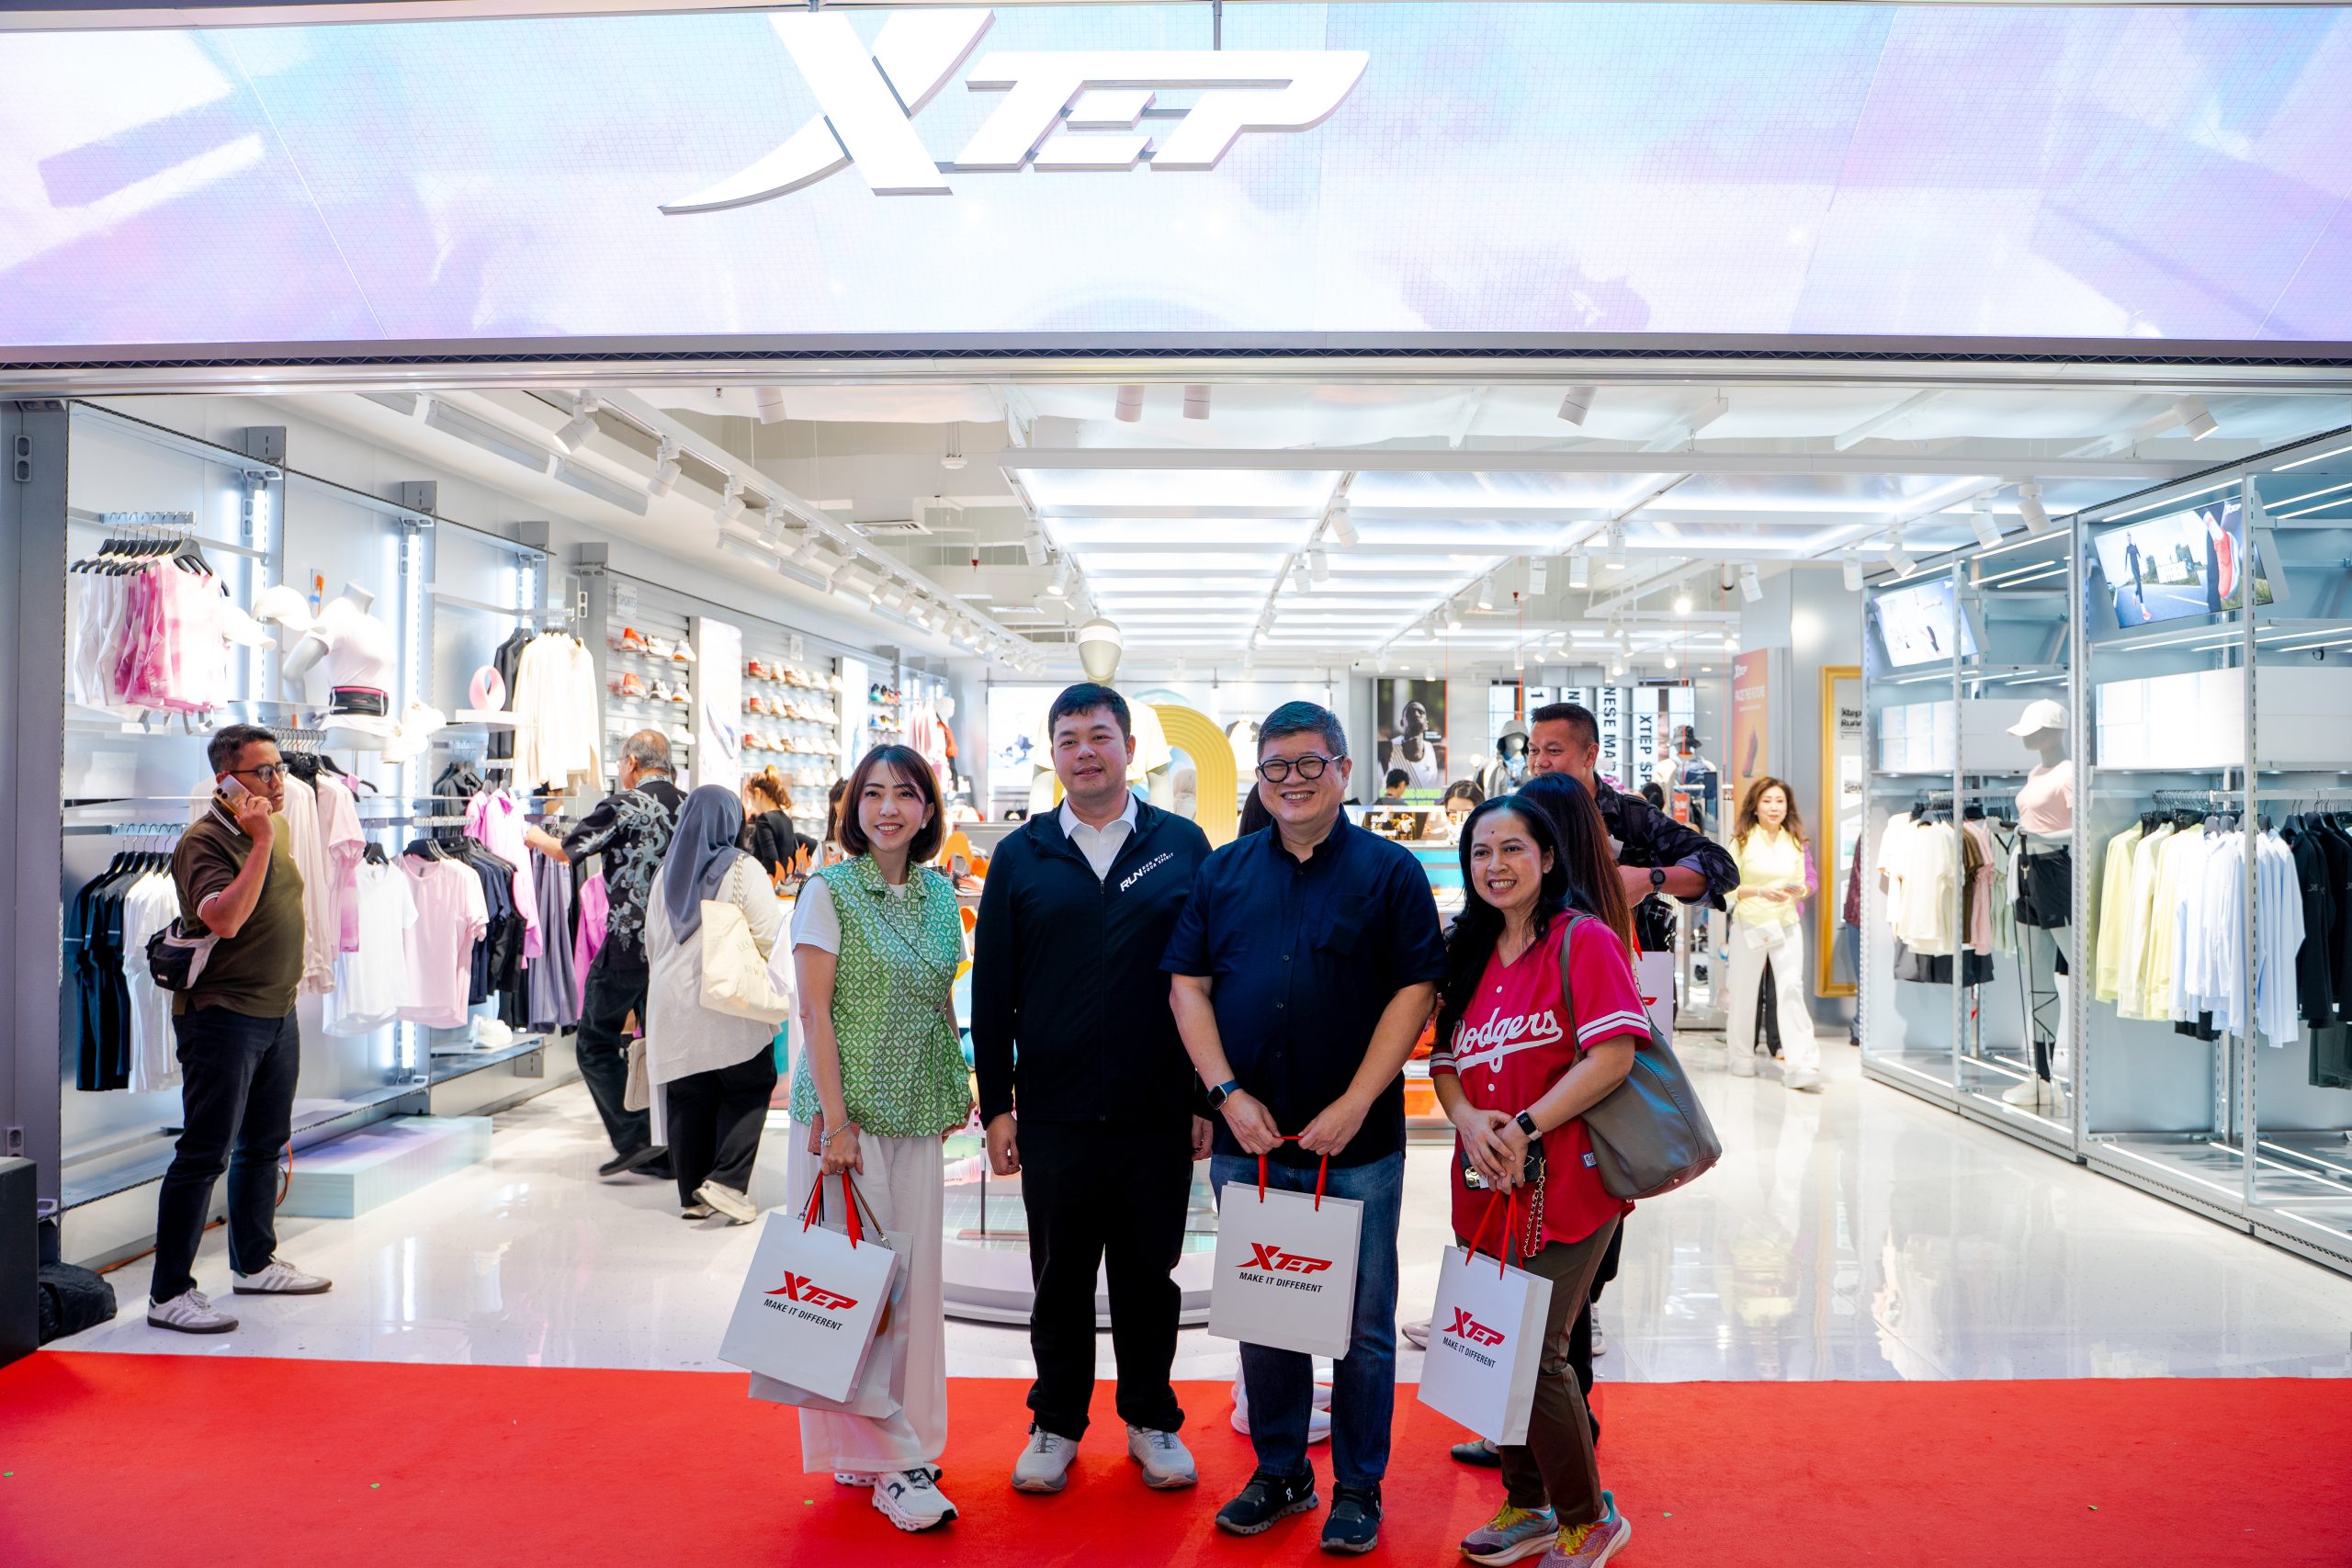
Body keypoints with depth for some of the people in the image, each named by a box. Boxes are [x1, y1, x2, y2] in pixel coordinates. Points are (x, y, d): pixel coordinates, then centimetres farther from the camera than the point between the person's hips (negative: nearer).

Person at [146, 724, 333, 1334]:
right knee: (205, 1153, -6)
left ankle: (255, 1262, 31)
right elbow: (224, 919, -31)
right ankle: (169, 1293, 2)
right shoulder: (204, 840, -15)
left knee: (266, 1144, 17)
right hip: (223, 1014, -9)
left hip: (278, 1010, 9)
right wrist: (261, 842, -29)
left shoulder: (277, 827, 11)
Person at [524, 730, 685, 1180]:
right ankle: (667, 1153, 14)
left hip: (627, 945, -6)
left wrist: (534, 836, 20)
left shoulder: (623, 805, -8)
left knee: (596, 1042, 6)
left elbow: (566, 850, 2)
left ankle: (636, 1138, -3)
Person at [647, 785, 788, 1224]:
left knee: (688, 1098, 9)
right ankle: (727, 1181, -8)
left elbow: (652, 944, 18)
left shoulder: (667, 873, 10)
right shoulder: (742, 869, -7)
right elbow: (770, 934, -9)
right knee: (749, 1088, 5)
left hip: (673, 1005, 5)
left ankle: (692, 1195, 13)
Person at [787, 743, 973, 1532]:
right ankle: (882, 1461, 10)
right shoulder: (829, 892, -6)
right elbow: (815, 1012, -10)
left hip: (917, 1116, 5)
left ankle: (911, 1443, 23)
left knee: (915, 1281, 9)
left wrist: (957, 1095, 11)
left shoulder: (940, 897, 9)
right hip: (844, 1112, -5)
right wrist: (835, 1121, -15)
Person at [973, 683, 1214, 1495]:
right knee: (1060, 1277, 12)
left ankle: (1152, 1420, 30)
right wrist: (997, 1104, 2)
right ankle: (1056, 1421, 29)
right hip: (1054, 1115, 1)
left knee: (1149, 1274, 12)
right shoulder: (1020, 857, 5)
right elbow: (991, 989, 6)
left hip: (1158, 1114, 0)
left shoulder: (1182, 845, 2)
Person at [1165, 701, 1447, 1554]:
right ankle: (1278, 1473, 30)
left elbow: (1415, 991, -7)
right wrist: (1228, 1093, -7)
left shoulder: (1389, 871, -2)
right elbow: (1188, 985, 5)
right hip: (1247, 1141, 3)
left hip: (1357, 1145, -3)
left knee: (1361, 1324, 7)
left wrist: (1352, 1107, -14)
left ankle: (1358, 1488, 24)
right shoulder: (1222, 872, 8)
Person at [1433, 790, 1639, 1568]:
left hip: (1564, 1187, -6)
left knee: (1535, 1356, -4)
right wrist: (1468, 1120, -8)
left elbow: (1614, 1054, -17)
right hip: (1483, 1187, 7)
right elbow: (1445, 1062, 13)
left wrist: (1525, 1126, -20)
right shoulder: (1471, 954, 14)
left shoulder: (1583, 939, -8)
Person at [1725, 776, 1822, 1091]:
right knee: (1745, 993, 8)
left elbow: (1806, 884, 11)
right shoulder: (1742, 840, -2)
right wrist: (1761, 891, -19)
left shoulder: (1795, 841, 7)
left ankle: (1801, 1066, -16)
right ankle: (1741, 1058, 26)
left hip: (1787, 925, 1)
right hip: (1749, 924, -1)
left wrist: (1799, 891, -12)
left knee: (1792, 989, -12)